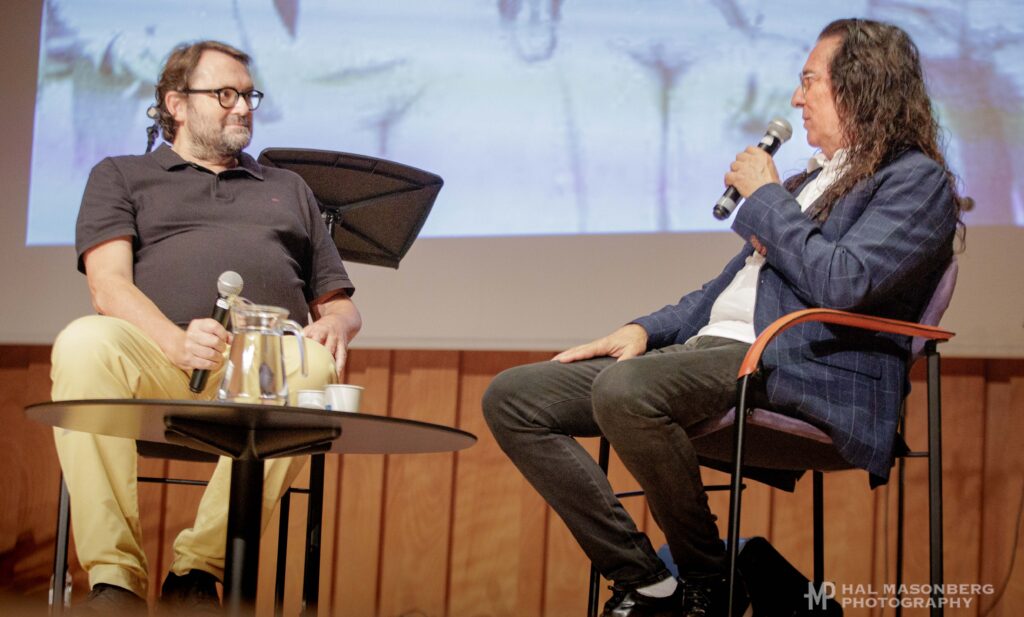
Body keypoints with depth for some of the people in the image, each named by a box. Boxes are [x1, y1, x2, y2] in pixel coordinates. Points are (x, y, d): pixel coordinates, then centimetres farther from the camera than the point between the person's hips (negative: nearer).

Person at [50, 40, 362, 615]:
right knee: (84, 342, -36)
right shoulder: (122, 176, 24)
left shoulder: (289, 189, 33)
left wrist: (336, 322, 2)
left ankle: (199, 568, -27)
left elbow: (340, 303, 30)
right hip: (158, 359, -1)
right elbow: (109, 285, 5)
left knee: (312, 368, -35)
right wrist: (176, 342, -17)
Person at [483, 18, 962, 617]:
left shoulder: (917, 181, -1)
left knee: (623, 390, -37)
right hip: (710, 348, 10)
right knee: (512, 398, -3)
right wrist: (645, 329, 12)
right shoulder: (816, 179, 27)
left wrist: (766, 198, -4)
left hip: (800, 370, -9)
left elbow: (841, 283, -18)